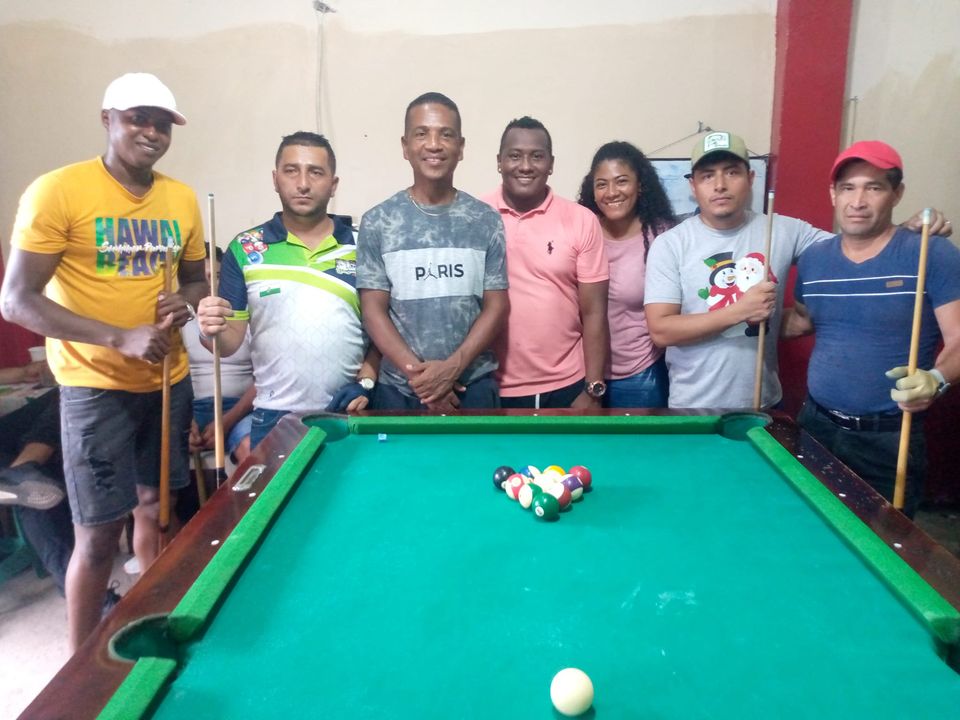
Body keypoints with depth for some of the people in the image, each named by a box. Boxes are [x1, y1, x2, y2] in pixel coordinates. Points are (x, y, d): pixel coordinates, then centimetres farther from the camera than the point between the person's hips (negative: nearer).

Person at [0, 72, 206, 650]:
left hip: (168, 381, 6)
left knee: (156, 510, 17)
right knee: (99, 534, 0)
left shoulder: (183, 199, 4)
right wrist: (120, 337, -25)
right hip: (95, 387, -5)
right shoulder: (59, 191, -13)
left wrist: (184, 303, -7)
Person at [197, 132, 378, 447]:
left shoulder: (361, 248, 0)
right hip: (274, 417, 0)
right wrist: (215, 332, -21)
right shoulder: (245, 250, -1)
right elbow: (231, 341, -1)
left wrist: (367, 382, -7)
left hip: (348, 413, 1)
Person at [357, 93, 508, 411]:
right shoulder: (377, 222, -1)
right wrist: (415, 370, -14)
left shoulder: (486, 221, 1)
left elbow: (496, 306, -1)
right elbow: (374, 310, -3)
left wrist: (453, 367, -14)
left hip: (474, 386, 1)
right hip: (399, 389, 0)